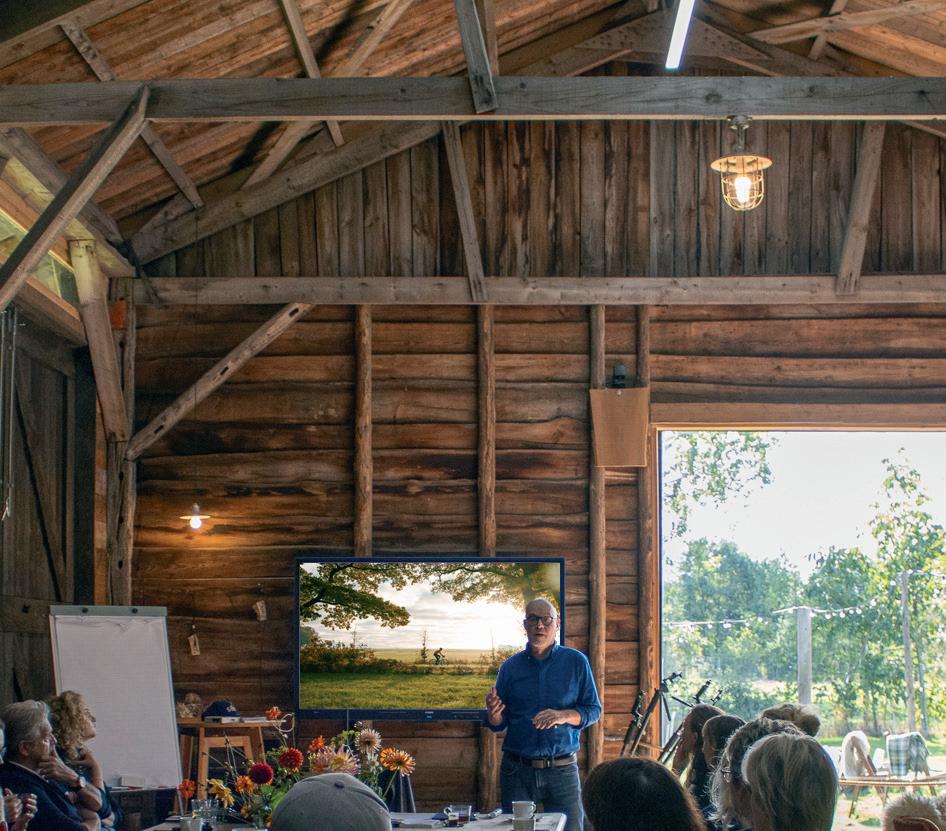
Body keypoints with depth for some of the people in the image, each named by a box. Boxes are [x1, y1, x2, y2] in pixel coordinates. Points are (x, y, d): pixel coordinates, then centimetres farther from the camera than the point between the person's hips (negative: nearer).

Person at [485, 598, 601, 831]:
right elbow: (498, 724, 10)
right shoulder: (510, 667, 7)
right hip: (517, 770, 1)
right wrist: (493, 713, -14)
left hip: (562, 770, -1)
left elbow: (594, 710, 4)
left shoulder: (576, 662, 4)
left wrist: (563, 716, -15)